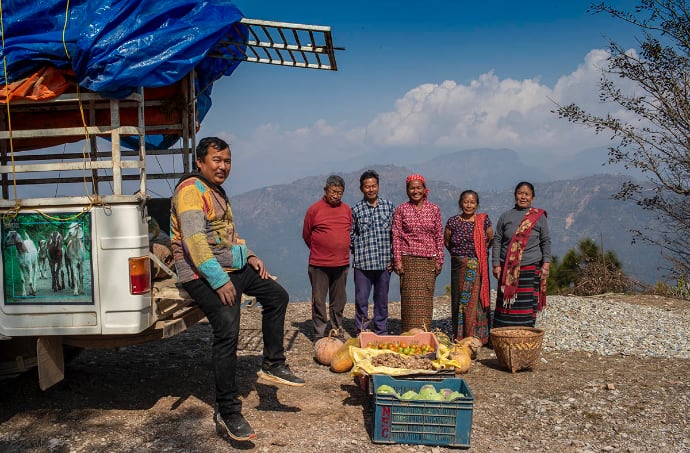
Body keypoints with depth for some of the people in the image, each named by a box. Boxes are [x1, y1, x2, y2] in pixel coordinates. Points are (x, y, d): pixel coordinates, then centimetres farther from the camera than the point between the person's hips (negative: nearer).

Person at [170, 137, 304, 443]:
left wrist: (250, 256, 11)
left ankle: (273, 364, 19)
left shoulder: (217, 192, 20)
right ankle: (227, 412, -9)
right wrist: (219, 281, -27)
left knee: (277, 296, 11)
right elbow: (194, 240, -23)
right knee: (227, 331, -20)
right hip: (204, 274, -10)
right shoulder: (191, 190, -12)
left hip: (234, 267, 10)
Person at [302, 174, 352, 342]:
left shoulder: (347, 210, 7)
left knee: (338, 302, 12)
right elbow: (306, 235, 4)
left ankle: (338, 333, 23)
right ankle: (320, 336, 11)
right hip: (319, 265, -4)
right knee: (319, 301, 1)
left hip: (342, 264, 4)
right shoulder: (314, 209, -5)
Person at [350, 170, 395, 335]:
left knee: (382, 300, 11)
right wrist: (358, 253, 0)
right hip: (362, 263, -1)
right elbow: (351, 235, 7)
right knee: (361, 300, 2)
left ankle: (381, 332, 24)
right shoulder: (356, 209, 1)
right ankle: (360, 333, 15)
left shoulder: (389, 206, 6)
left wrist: (392, 257, 3)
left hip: (384, 263, 2)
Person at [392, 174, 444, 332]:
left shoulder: (434, 209, 7)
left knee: (426, 300, 4)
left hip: (429, 261, 2)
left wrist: (439, 260, 4)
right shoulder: (401, 209, 2)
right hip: (409, 260, -2)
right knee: (410, 299, -5)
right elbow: (396, 236, 0)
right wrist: (397, 260, -6)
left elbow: (439, 236, 8)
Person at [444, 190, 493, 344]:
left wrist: (480, 254, 9)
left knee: (477, 299, -1)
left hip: (479, 267, 0)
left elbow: (490, 240, 13)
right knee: (459, 300, 2)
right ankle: (459, 337, 9)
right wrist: (459, 255, 10)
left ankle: (478, 337, 9)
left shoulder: (484, 220, 1)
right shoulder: (453, 222, 1)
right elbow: (446, 241, 13)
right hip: (459, 267, 0)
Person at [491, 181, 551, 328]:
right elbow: (497, 241, 7)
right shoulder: (505, 216, 8)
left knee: (527, 305, 1)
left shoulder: (539, 217, 6)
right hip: (507, 269, 1)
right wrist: (496, 264, 0)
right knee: (505, 304, 1)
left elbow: (546, 242, 7)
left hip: (531, 269, -1)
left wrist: (546, 265, -2)